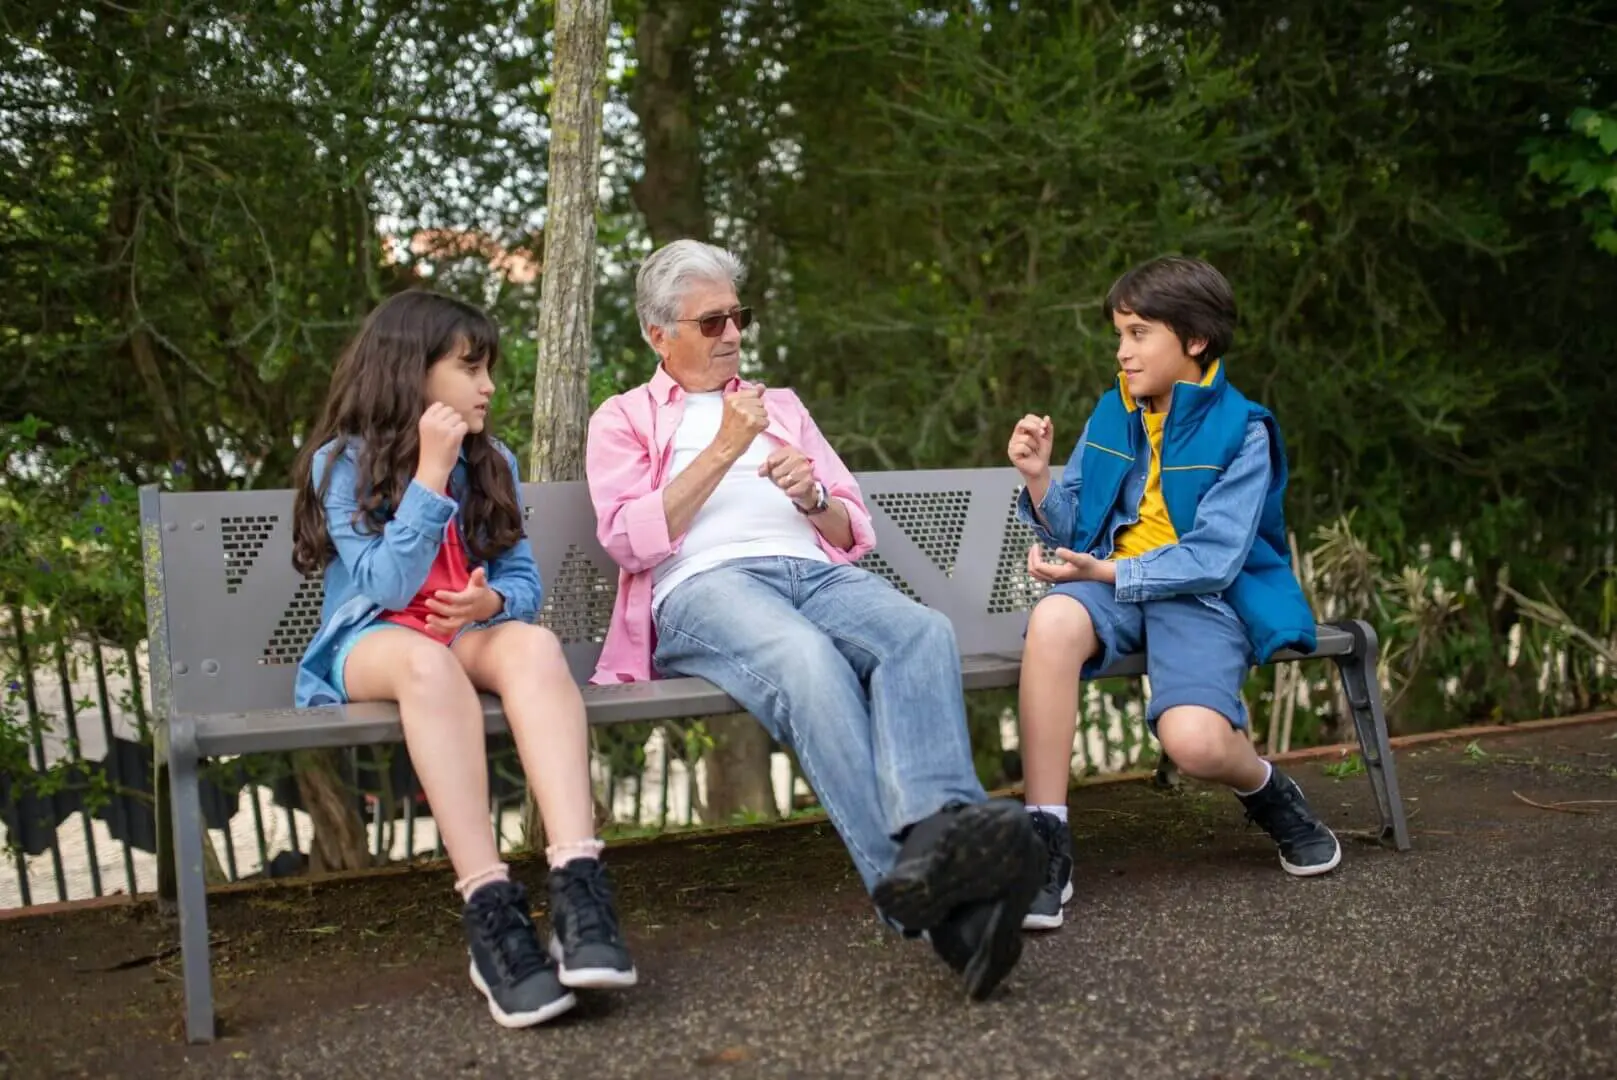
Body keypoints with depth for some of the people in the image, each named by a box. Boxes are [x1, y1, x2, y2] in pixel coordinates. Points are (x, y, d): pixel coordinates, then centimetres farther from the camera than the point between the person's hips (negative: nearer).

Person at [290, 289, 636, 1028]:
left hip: (468, 634, 3)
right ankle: (492, 912, -47)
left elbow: (524, 581, 9)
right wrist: (429, 472, -17)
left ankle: (578, 886, -49)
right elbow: (388, 586, -14)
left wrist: (492, 600, -15)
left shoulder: (492, 462, 11)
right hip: (372, 643, -3)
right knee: (429, 661, -41)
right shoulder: (342, 462, -2)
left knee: (533, 642, -34)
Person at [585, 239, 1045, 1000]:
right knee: (809, 661, -41)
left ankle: (936, 832, -58)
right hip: (704, 588, -4)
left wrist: (813, 496, 5)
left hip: (816, 572, 4)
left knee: (923, 633, -34)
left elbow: (855, 533, 27)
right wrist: (724, 451, -1)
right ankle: (912, 882, -56)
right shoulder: (623, 420, 22)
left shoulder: (782, 407, 33)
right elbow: (631, 539, 2)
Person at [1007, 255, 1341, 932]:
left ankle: (1270, 793, 10)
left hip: (1204, 598, -3)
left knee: (1193, 741, -31)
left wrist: (1107, 572, -18)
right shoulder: (1112, 413, 12)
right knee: (1054, 618, -35)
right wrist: (1039, 481, -10)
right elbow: (1071, 530, 10)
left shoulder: (1241, 430, -3)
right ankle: (1046, 845, -30)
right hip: (1110, 585, 4)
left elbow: (1213, 559, -12)